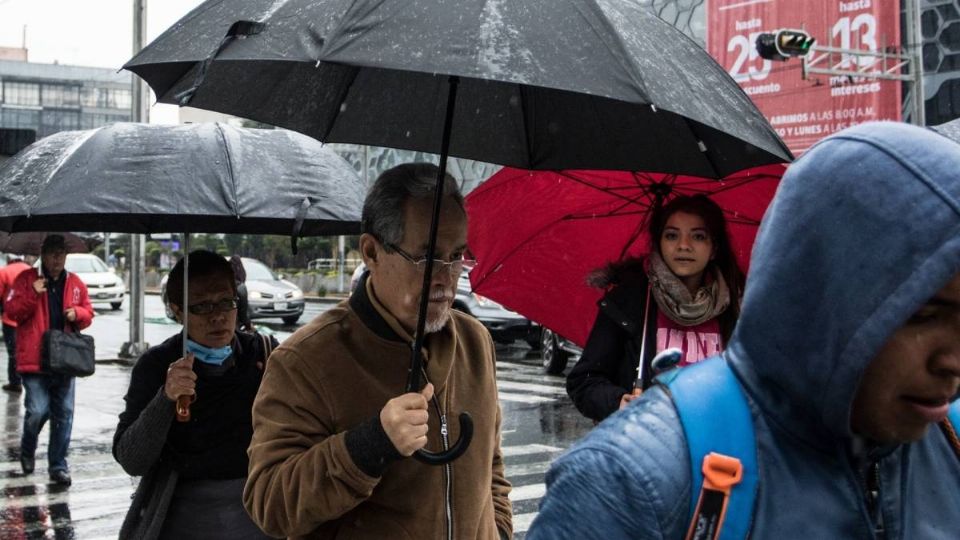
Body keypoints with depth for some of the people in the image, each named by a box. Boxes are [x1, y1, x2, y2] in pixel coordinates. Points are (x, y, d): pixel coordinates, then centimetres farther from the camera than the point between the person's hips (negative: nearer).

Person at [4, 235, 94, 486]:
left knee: (64, 413, 5)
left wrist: (77, 313, -4)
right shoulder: (26, 279, 2)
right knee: (38, 411, -9)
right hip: (35, 360, -4)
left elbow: (88, 314, 18)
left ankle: (58, 466, 15)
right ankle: (27, 451, 21)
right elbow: (11, 310, -3)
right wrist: (32, 294, -17)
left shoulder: (75, 283, 12)